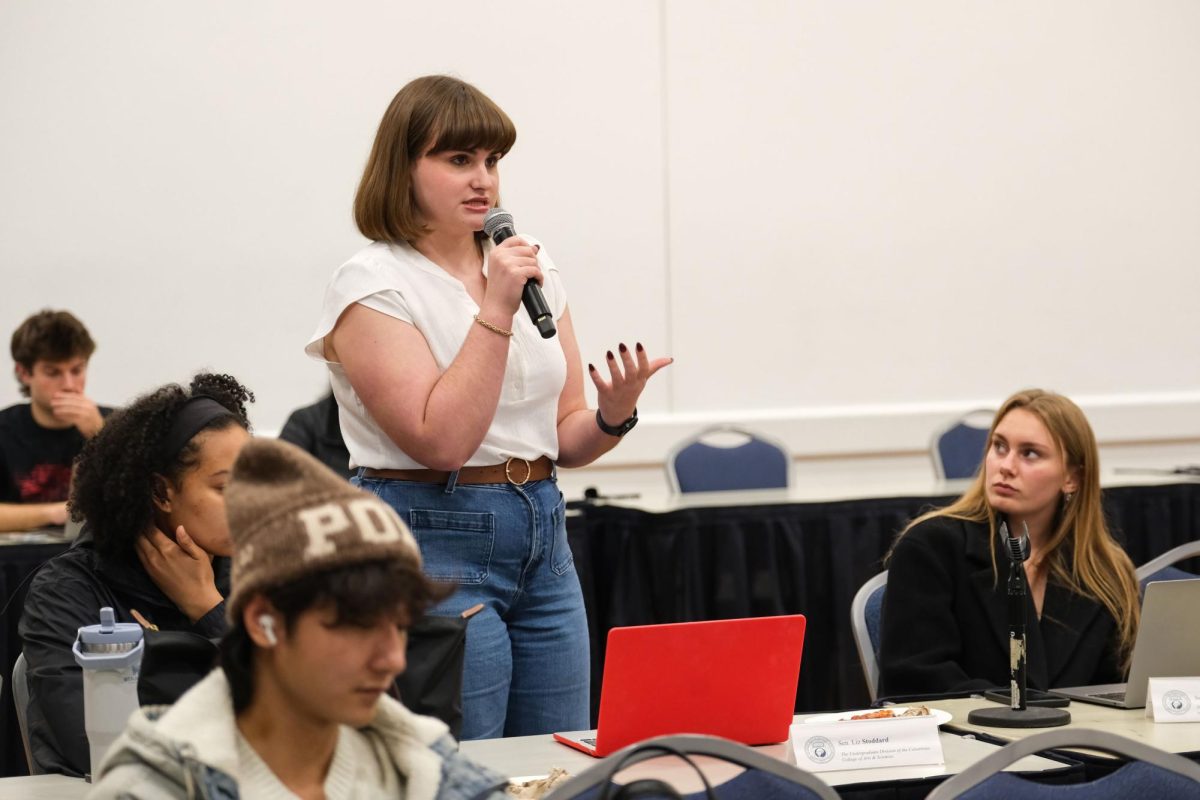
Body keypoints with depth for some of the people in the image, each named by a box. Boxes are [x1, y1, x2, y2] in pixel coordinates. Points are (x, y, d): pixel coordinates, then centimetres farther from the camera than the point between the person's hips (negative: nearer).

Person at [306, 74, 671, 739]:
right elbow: (440, 440, -19)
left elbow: (566, 440, 11)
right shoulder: (372, 284, -8)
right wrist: (496, 311, -20)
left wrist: (614, 415, -10)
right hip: (432, 541, -6)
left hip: (542, 540, 6)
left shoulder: (529, 266, 10)